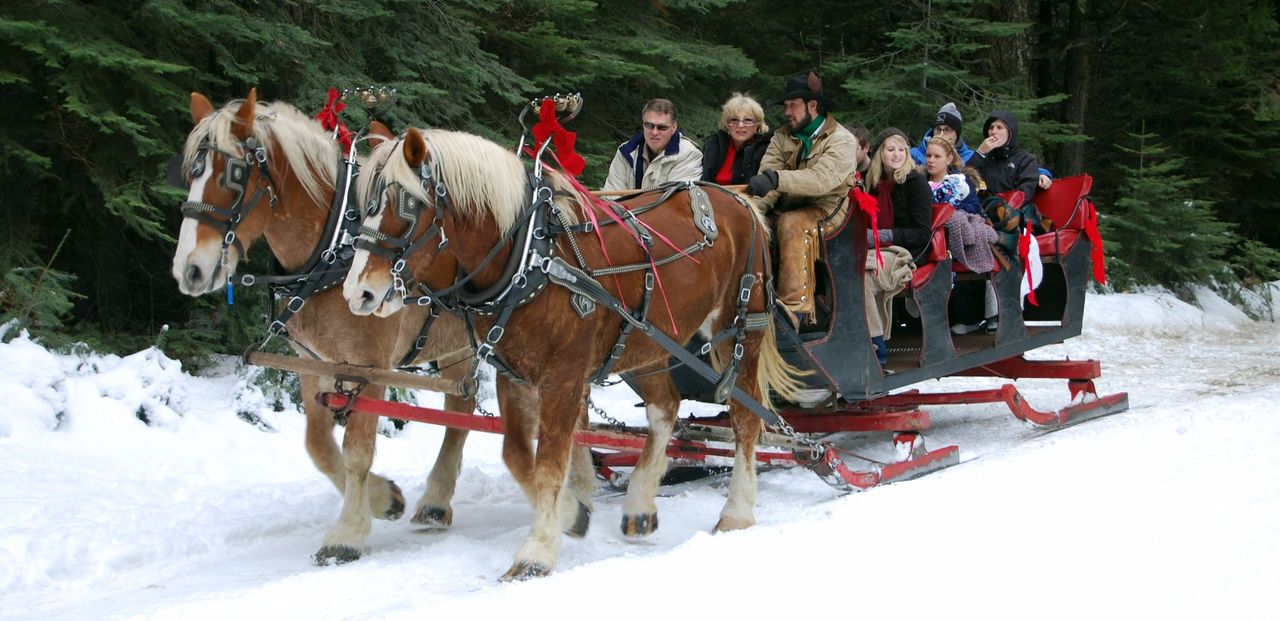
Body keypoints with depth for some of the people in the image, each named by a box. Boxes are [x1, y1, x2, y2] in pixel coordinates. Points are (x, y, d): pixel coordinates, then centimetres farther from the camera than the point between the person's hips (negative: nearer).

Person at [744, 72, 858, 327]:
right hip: (786, 210, 6)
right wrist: (754, 207, -24)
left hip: (826, 209, -6)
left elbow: (823, 178, -26)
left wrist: (777, 179, -39)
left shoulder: (842, 141, -7)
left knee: (791, 224, -35)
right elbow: (766, 179, -2)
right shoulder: (782, 137, 11)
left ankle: (795, 308, -37)